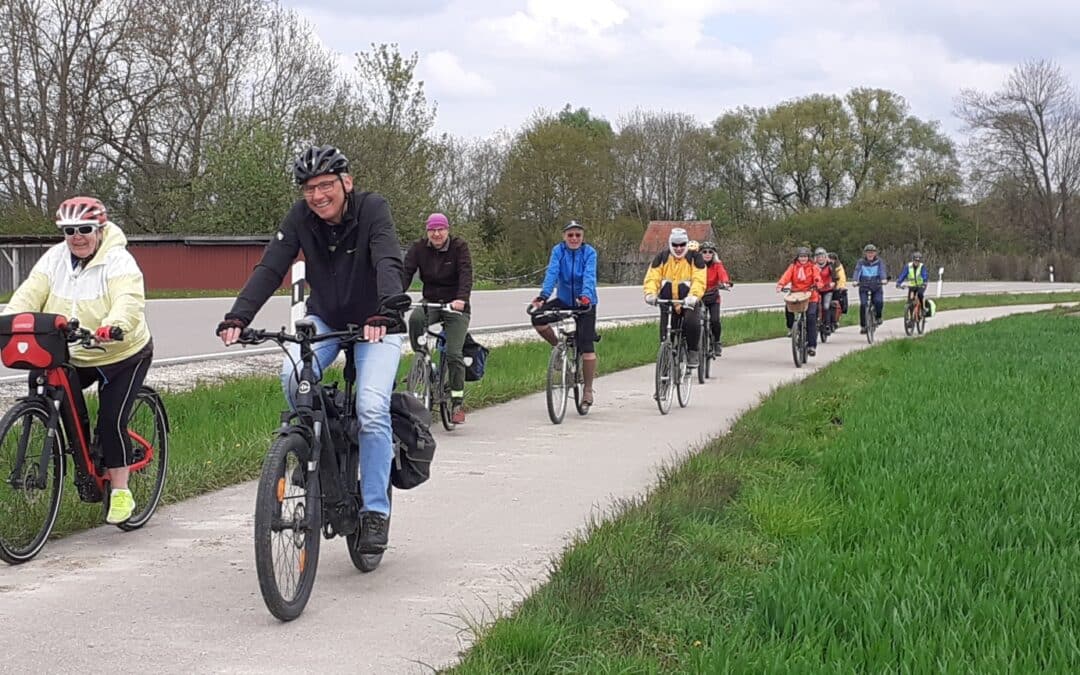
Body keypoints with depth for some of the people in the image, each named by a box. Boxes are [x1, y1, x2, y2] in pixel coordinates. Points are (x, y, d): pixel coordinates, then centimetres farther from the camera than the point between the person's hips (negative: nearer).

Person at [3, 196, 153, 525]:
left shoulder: (119, 262, -19)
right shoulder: (55, 258, -2)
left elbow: (129, 303, -36)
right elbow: (30, 294, -12)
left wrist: (112, 327, -56)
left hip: (122, 354, -5)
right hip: (73, 357, 5)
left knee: (111, 420, -12)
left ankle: (120, 491, 2)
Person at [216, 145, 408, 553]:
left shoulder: (372, 209, -21)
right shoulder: (301, 217, -12)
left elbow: (388, 263, -35)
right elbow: (270, 268, -20)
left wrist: (384, 313, -54)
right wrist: (237, 317, -36)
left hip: (375, 325, -3)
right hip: (325, 320, 3)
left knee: (372, 409, -21)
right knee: (293, 375, -27)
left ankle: (375, 511, -10)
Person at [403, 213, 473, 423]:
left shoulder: (459, 247, -9)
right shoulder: (419, 247, -1)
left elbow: (466, 274, -22)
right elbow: (406, 272, -13)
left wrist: (462, 299, -40)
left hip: (455, 307, -2)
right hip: (430, 303, 2)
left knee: (453, 353, -14)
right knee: (415, 318, -33)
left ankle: (457, 402, -2)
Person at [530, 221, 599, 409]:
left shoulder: (589, 252, -12)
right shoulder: (558, 250, -7)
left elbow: (589, 276, -26)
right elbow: (552, 273, -20)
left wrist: (586, 296, -45)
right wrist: (543, 295, -37)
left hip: (585, 303, -3)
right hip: (564, 300, 3)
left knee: (586, 347, -7)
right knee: (538, 319, -23)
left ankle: (588, 391, 6)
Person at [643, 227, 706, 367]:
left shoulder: (694, 258, -4)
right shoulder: (662, 257, 3)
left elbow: (699, 280, -17)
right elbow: (652, 277, -7)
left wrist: (693, 296, -36)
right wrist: (650, 293, -28)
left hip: (688, 303, -3)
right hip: (667, 302, 3)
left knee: (692, 323, -30)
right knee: (665, 334, 0)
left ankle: (692, 352, -8)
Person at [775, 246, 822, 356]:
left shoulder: (813, 267, 4)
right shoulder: (793, 266, 7)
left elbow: (817, 277, -14)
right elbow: (786, 275, -10)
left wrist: (817, 285, -36)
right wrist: (780, 285, -29)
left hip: (810, 295, -2)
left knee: (811, 317, -15)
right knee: (788, 308, -25)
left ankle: (812, 345, -12)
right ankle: (791, 327, 8)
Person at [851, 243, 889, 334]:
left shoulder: (879, 262, 1)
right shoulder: (861, 262, 0)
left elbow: (882, 270, -16)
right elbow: (857, 271, -15)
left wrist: (884, 279, -38)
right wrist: (855, 281, -35)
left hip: (876, 287, 0)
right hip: (864, 287, 0)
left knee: (879, 302, -23)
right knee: (863, 305, -15)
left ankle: (878, 317, 6)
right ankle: (863, 326, -5)